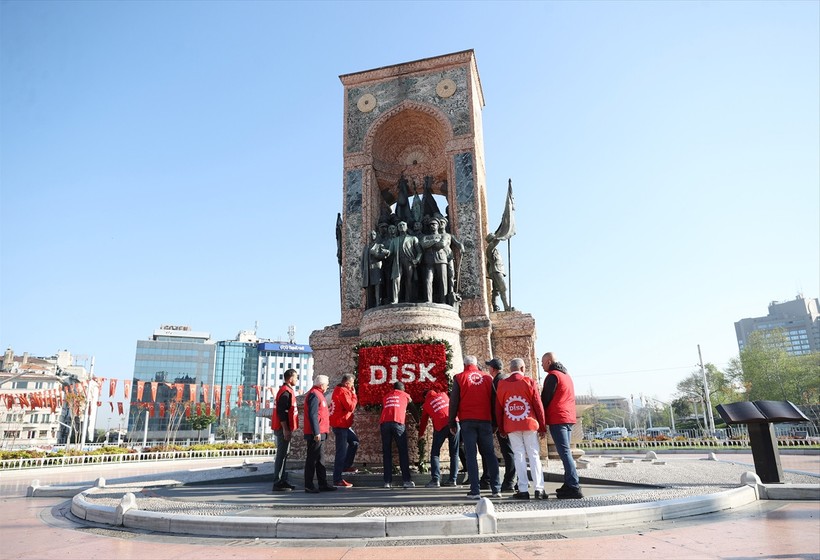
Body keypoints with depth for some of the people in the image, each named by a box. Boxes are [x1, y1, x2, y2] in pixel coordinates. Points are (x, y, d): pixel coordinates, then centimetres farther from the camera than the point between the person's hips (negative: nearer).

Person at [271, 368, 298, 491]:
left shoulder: (287, 391, 17)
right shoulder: (286, 392, -15)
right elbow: (281, 412, -22)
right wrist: (285, 429, -22)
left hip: (285, 429, 10)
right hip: (283, 429, -10)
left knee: (283, 454, 14)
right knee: (282, 454, -7)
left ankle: (282, 481, 21)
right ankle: (278, 483, -3)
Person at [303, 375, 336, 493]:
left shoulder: (318, 394, 19)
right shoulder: (314, 395, -13)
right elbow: (312, 415, -20)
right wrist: (316, 433, -23)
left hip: (319, 434, 10)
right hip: (316, 434, -10)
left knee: (319, 459, 14)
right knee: (312, 459, -4)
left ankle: (322, 484, 20)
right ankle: (309, 486, 1)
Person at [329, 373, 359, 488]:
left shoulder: (338, 390, 13)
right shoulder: (343, 392, -19)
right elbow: (351, 407, -21)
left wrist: (351, 394, 5)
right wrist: (353, 395, -10)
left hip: (342, 424, 10)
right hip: (340, 425, -10)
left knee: (354, 441, 21)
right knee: (341, 452, -6)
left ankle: (346, 466, 28)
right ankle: (337, 480, 0)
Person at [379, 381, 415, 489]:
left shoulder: (386, 397, 28)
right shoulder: (405, 395, 23)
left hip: (384, 423, 3)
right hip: (398, 423, -2)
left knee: (386, 453, 6)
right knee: (403, 452, 2)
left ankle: (387, 481, 3)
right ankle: (407, 480, -2)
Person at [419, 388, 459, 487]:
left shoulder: (426, 404, 16)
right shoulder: (443, 395, 20)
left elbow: (423, 421, 21)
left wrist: (420, 434, 33)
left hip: (440, 426, -2)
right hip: (453, 423, 2)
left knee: (435, 453, 7)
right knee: (454, 453, 11)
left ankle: (435, 480, -4)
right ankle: (453, 479, 10)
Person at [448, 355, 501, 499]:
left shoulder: (459, 378, 2)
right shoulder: (488, 378, 9)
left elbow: (453, 402, -1)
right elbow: (493, 401, 10)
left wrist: (452, 423, 3)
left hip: (467, 421, -2)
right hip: (485, 420, 2)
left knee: (471, 455, -1)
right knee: (489, 454, 10)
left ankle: (475, 491, -5)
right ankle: (496, 489, 9)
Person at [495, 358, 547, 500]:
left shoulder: (501, 384, 3)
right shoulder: (529, 381, -3)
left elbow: (498, 408, 5)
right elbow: (538, 405, -3)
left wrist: (501, 428, 13)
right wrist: (542, 427, 2)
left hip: (511, 427, 1)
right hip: (530, 424, -1)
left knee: (519, 456, 5)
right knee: (534, 456, 5)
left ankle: (523, 490, 3)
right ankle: (539, 489, 2)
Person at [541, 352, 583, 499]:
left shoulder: (553, 376, -8)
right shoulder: (566, 375, 21)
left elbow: (545, 398, -9)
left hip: (557, 419, -9)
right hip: (569, 418, 9)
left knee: (564, 452, -10)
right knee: (566, 452, 12)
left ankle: (573, 487, -14)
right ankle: (569, 484, 13)